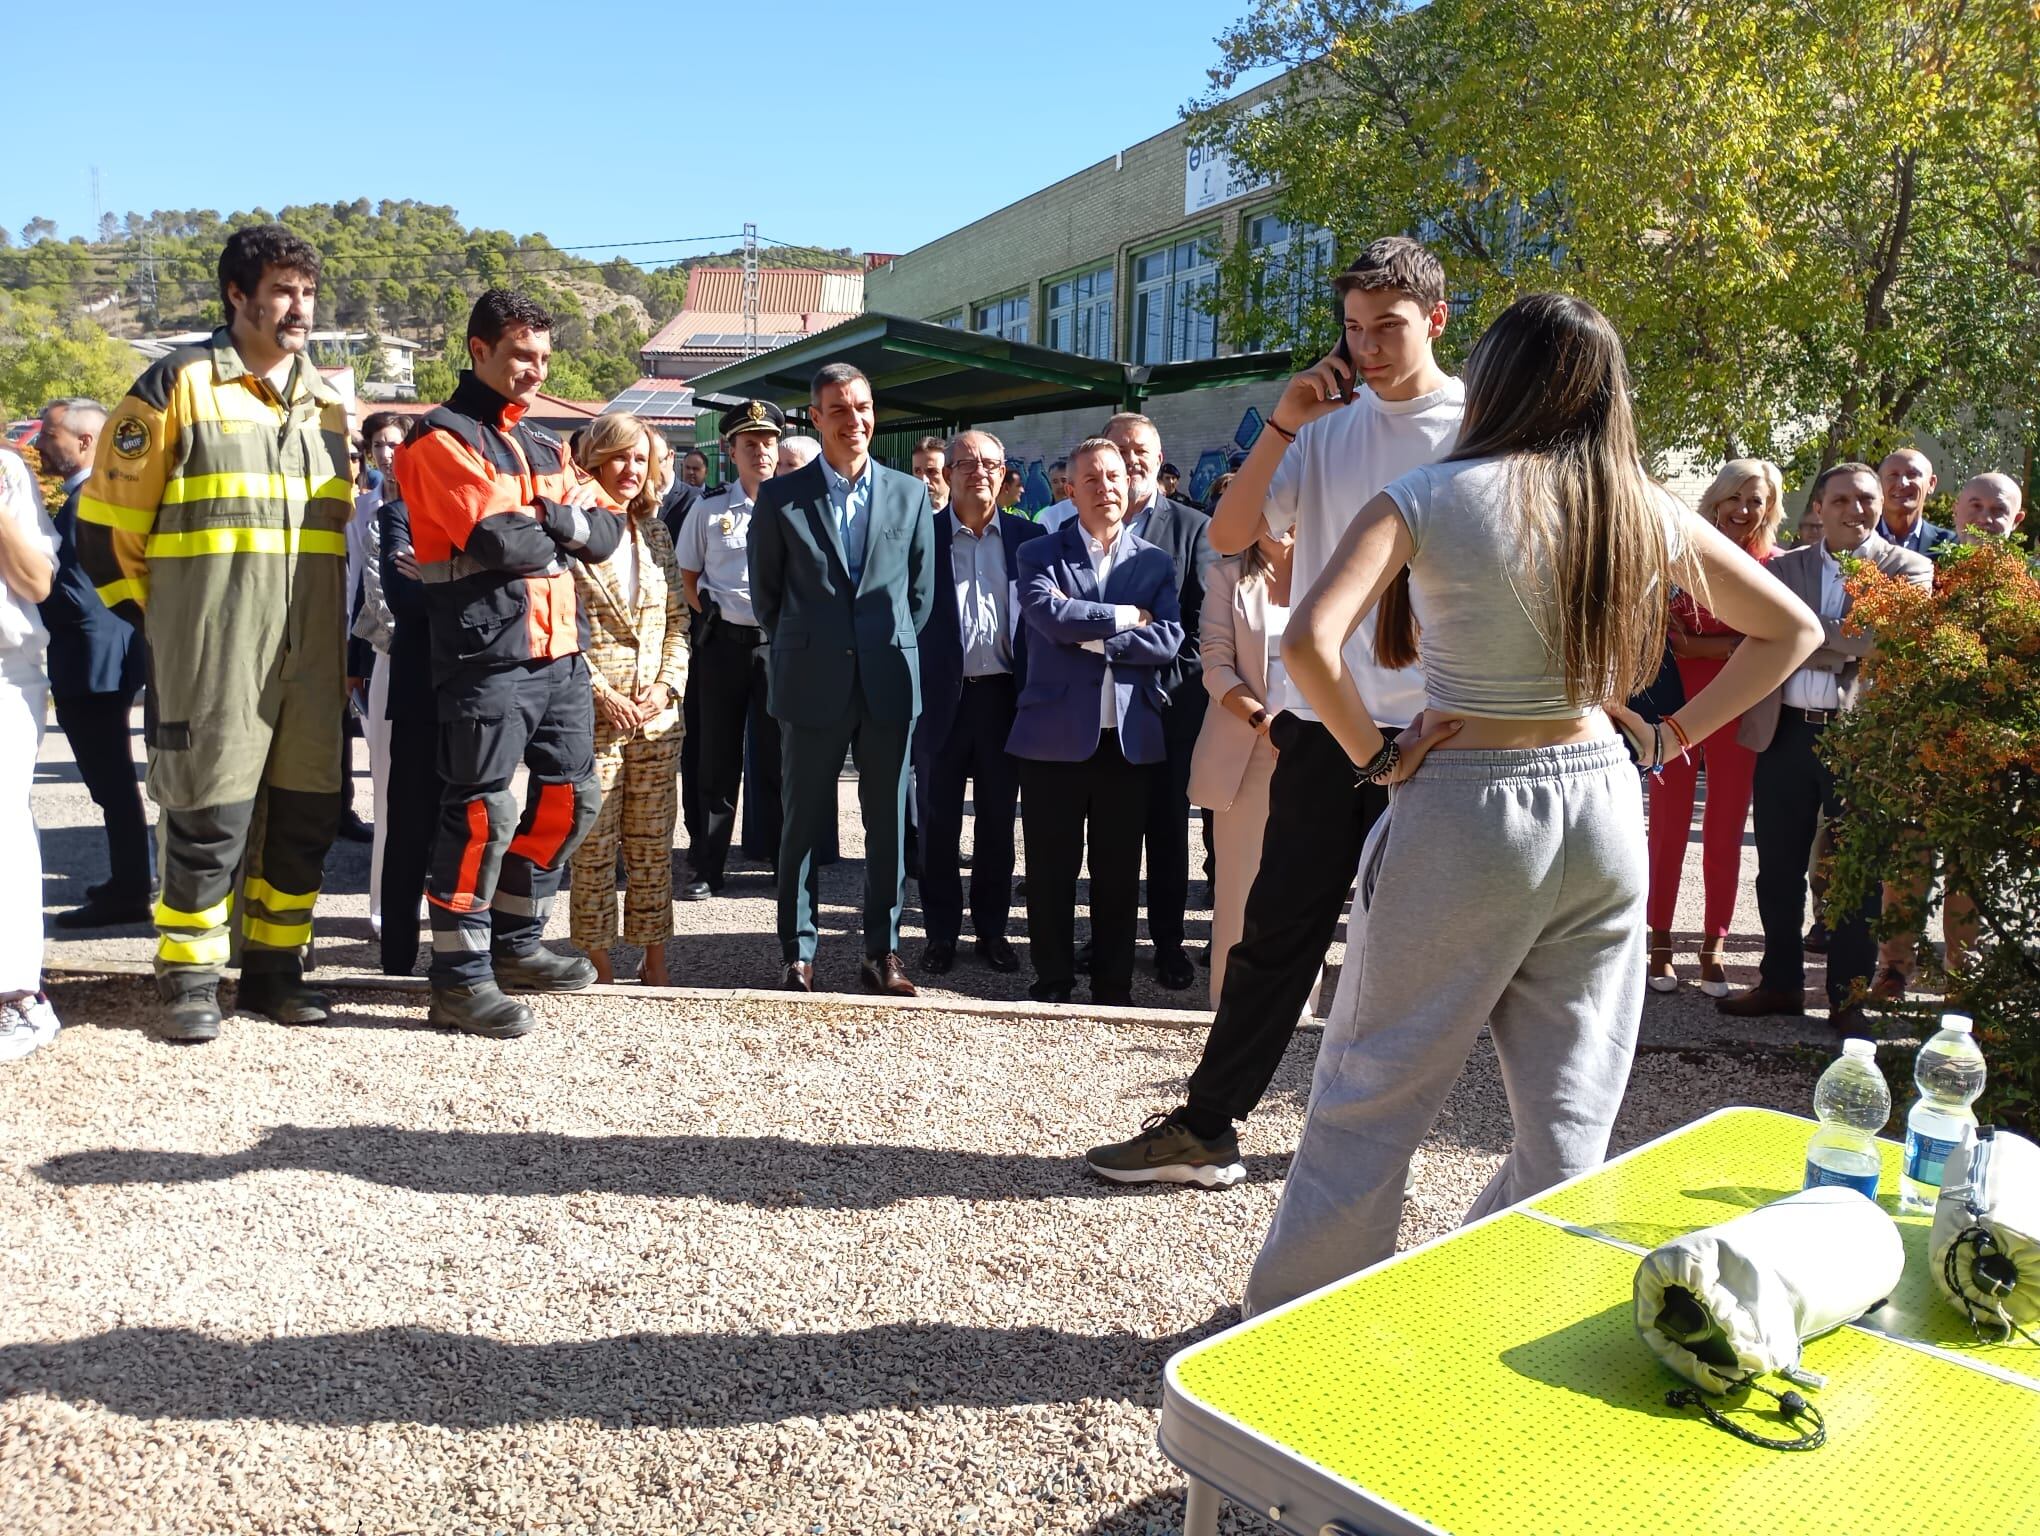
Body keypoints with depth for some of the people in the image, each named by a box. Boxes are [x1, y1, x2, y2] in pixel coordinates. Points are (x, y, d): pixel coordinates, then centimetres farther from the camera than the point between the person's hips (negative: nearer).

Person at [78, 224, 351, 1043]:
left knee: (304, 813, 7)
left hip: (312, 659, 5)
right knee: (208, 814, -2)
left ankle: (275, 965, 20)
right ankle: (189, 976, 13)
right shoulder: (181, 384, -2)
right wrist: (156, 610, 2)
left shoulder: (329, 403, 15)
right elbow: (108, 516, 0)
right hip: (211, 659, -5)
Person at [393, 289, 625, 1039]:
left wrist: (548, 520, -9)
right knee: (483, 813, -6)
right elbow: (499, 540, -19)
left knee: (568, 800, 13)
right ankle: (459, 977, 5)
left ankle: (514, 944, 28)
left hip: (561, 652, 8)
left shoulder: (546, 445, 21)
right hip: (487, 657, -8)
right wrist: (561, 533, 0)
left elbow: (607, 532, 9)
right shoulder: (443, 439, -4)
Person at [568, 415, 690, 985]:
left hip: (657, 717, 5)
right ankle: (599, 967, 11)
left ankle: (655, 963, 17)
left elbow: (678, 618, 13)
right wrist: (601, 692, -12)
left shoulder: (655, 532, 13)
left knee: (653, 844, 8)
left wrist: (667, 685, -1)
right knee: (594, 844, 1)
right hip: (592, 715, -5)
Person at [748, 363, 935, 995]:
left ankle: (882, 951, 16)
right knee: (804, 822, 5)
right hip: (812, 684, -1)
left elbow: (921, 591, 12)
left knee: (889, 823, 6)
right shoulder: (781, 497, 1)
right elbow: (765, 591, 9)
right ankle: (798, 953, 16)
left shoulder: (910, 494, 7)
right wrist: (799, 649, 11)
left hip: (889, 682, 2)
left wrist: (891, 647, 10)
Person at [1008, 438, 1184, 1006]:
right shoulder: (1041, 554, 4)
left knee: (1119, 871, 9)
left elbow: (1167, 641, -6)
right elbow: (1051, 615, -16)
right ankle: (1052, 979, 21)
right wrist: (1126, 616, -9)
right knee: (1051, 868, 6)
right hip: (1055, 734, -1)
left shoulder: (1156, 563, 9)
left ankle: (1114, 984, 22)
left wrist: (1089, 634, -11)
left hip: (1130, 738, 2)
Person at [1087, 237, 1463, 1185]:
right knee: (1277, 928, 6)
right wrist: (1281, 424, -7)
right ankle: (1205, 1128, 14)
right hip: (1321, 718, 3)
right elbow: (1230, 536, 3)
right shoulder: (1328, 422, 8)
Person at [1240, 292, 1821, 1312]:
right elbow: (1792, 629, 12)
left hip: (1463, 815, -4)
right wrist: (1670, 736, 10)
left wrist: (1377, 759, -9)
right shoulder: (1645, 512, 3)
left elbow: (1309, 639, -22)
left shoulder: (1428, 498, -9)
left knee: (1374, 1089, 9)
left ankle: (1294, 1313, 22)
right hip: (1603, 810, 4)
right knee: (1569, 1109, 14)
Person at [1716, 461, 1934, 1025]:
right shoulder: (1784, 566, 12)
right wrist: (1841, 651, -11)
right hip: (1786, 731, 3)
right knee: (1778, 869, 9)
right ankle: (1780, 983, 22)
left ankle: (1848, 994, 16)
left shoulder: (1909, 570, 3)